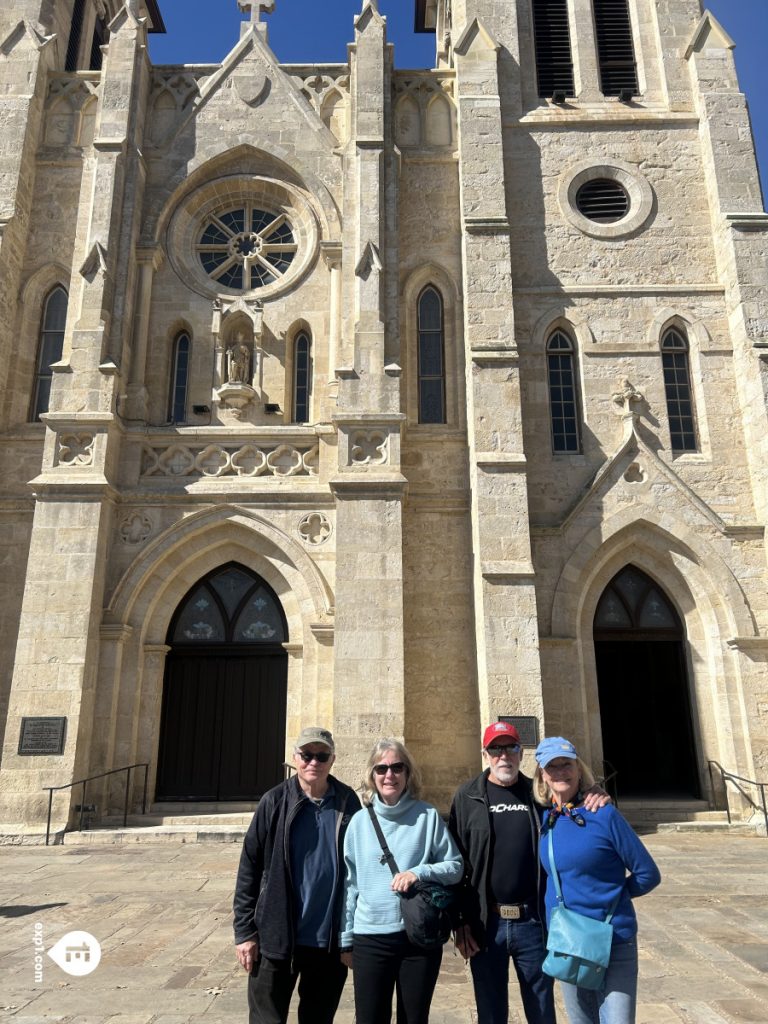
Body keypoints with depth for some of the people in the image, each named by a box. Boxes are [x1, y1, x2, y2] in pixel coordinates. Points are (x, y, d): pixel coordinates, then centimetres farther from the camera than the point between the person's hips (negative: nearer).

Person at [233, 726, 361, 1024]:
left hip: (330, 939, 2)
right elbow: (249, 868, -5)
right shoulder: (275, 802, -8)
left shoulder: (347, 802, -3)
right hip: (276, 937, -2)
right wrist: (244, 931, -6)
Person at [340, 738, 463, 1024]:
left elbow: (455, 867, -1)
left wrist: (420, 872, -19)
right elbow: (350, 883, 5)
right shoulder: (360, 821, 0)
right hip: (370, 938, 1)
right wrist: (346, 938, 6)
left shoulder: (428, 816, -3)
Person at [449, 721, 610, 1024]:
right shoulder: (468, 797, -3)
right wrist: (460, 922, -7)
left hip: (533, 922, 1)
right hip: (486, 924, -1)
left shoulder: (538, 794, 2)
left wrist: (596, 798, -9)